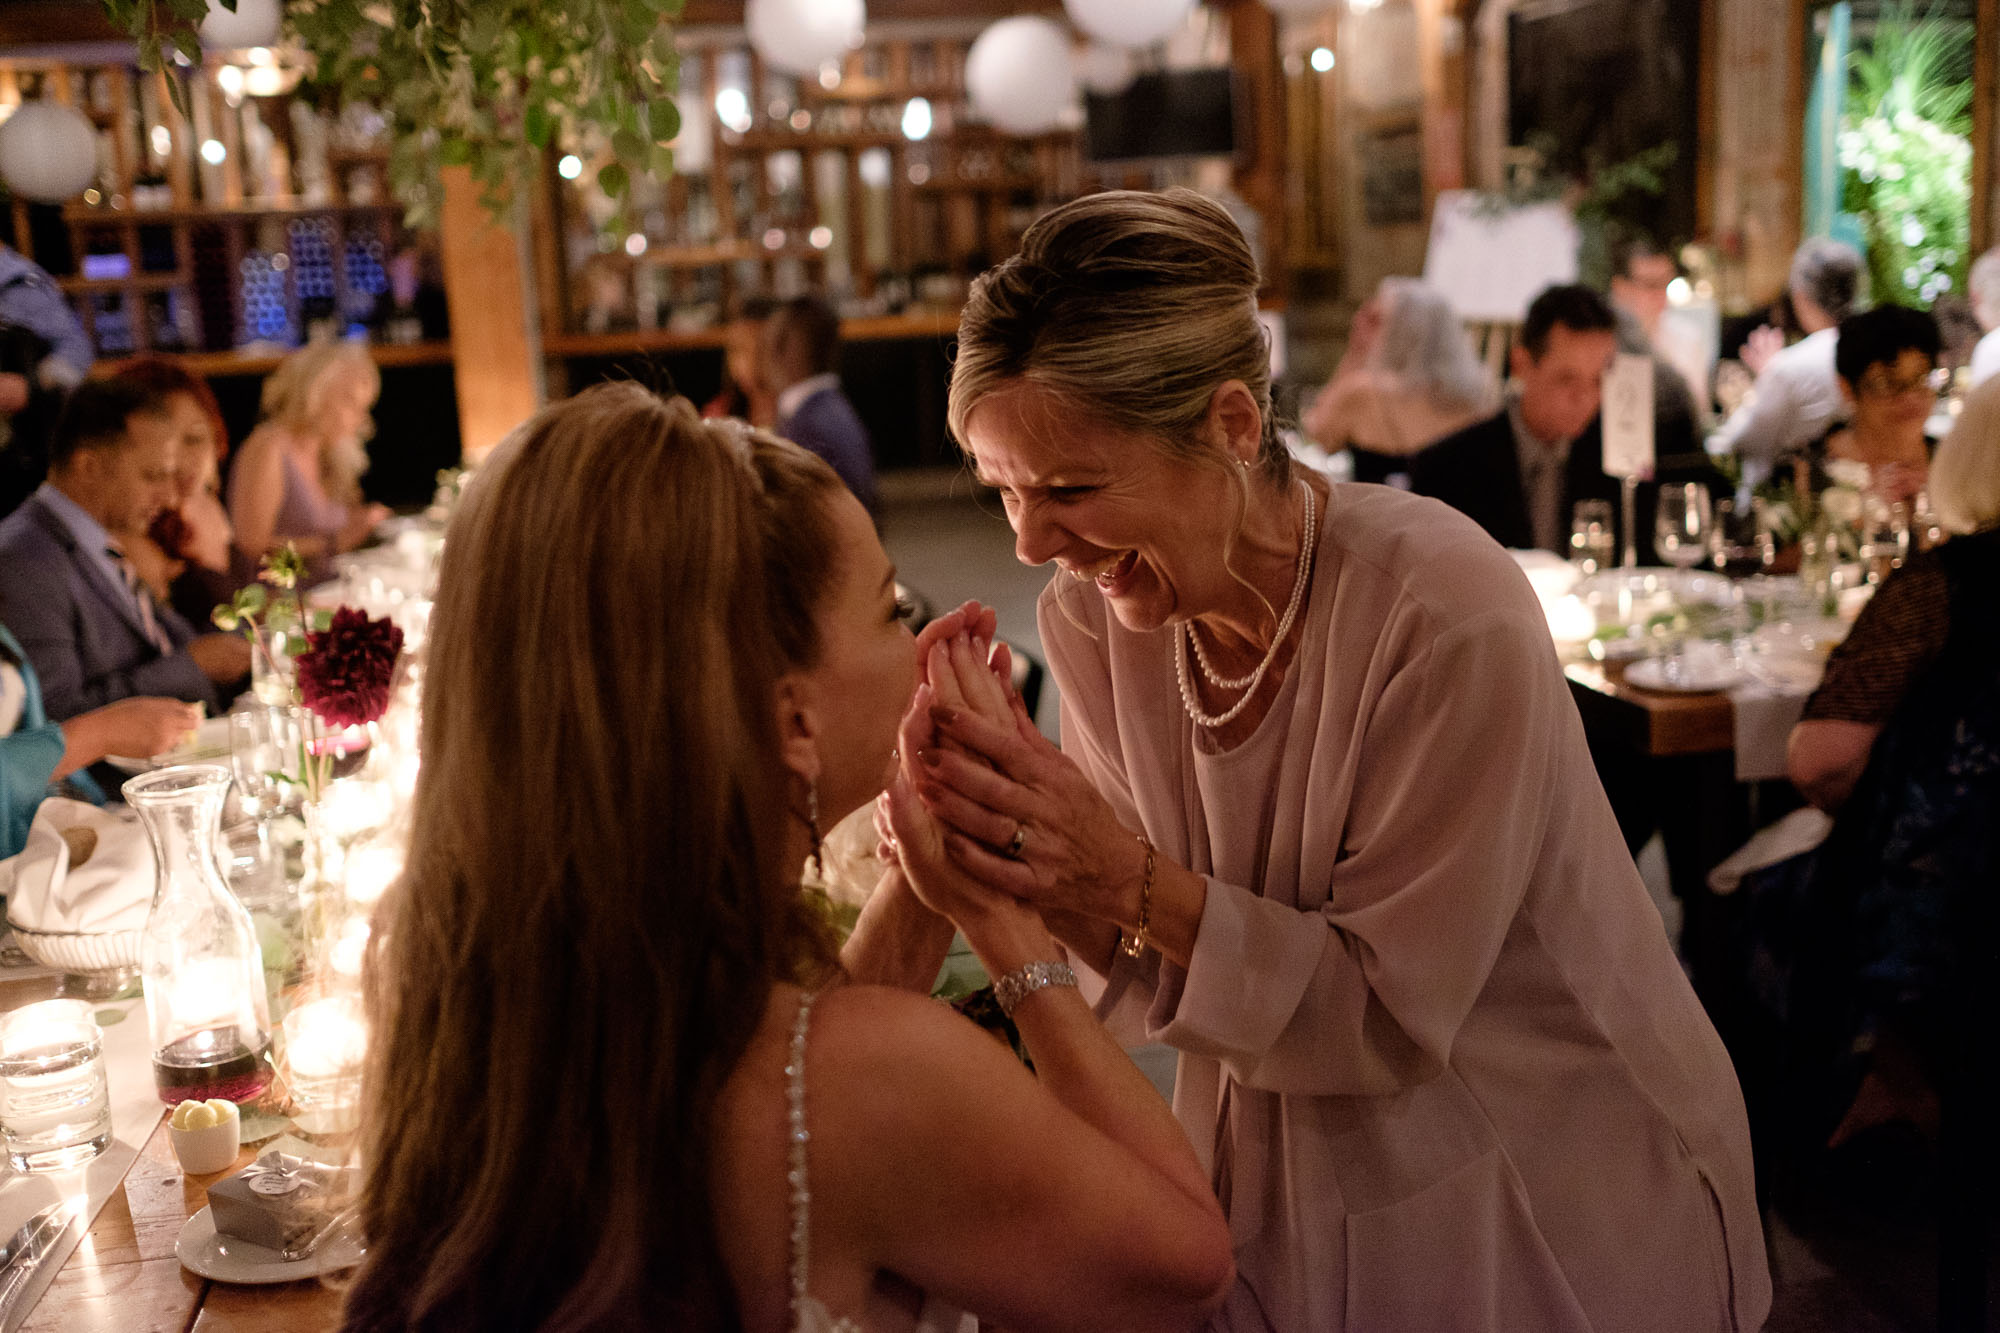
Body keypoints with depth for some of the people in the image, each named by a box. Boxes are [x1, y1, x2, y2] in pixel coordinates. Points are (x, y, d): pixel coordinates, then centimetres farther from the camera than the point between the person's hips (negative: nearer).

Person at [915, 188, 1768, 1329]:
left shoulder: (1447, 613, -29)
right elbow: (1161, 967, -8)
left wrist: (1132, 885, -33)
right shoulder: (1092, 614, -11)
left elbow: (1389, 1010, -22)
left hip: (1548, 1189, -4)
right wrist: (1042, 868, -28)